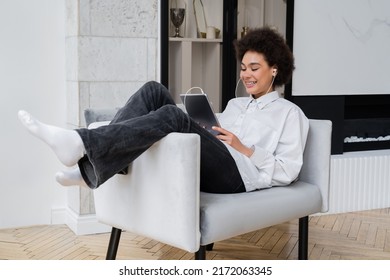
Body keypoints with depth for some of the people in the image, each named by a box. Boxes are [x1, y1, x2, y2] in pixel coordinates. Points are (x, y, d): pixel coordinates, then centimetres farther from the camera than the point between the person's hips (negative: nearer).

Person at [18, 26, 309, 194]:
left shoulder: (291, 113, 12)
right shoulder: (235, 103, 31)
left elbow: (288, 172, 2)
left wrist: (245, 150, -6)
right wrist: (200, 132, 6)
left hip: (236, 176, -6)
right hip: (206, 169, 6)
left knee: (173, 115, -32)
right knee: (154, 91, -12)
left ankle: (82, 142, -45)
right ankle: (90, 164, -26)